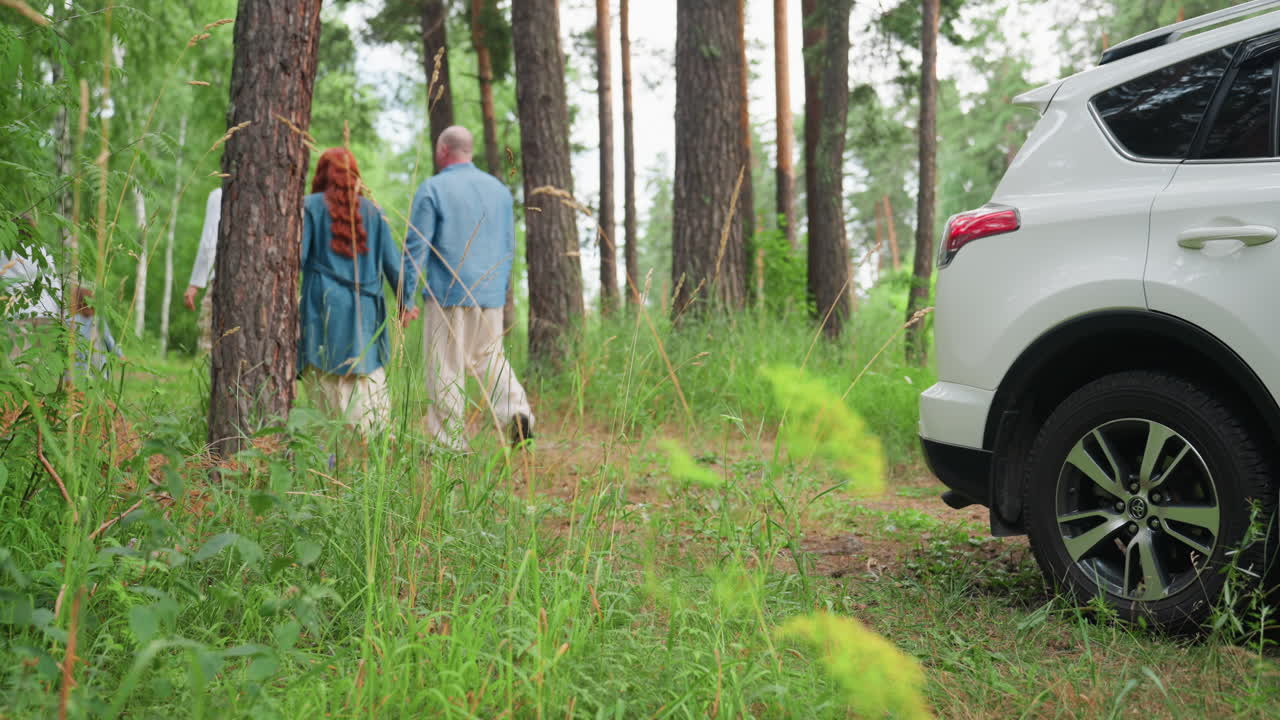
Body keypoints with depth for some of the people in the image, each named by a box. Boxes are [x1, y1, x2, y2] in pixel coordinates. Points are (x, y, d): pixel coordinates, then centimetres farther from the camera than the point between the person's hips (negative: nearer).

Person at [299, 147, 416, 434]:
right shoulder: (372, 211, 10)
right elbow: (393, 262, 11)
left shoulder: (311, 206, 2)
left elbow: (297, 254, -5)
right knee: (368, 383, 2)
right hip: (364, 310, 2)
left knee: (323, 380, -1)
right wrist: (405, 302, 19)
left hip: (323, 306, -2)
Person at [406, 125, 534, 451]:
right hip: (490, 293, 5)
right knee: (489, 357, 16)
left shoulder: (432, 189, -6)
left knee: (445, 369, 1)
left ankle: (450, 443, 3)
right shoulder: (499, 189, 11)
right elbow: (508, 247, 16)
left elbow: (417, 247, -8)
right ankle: (516, 410, -6)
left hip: (447, 293, -5)